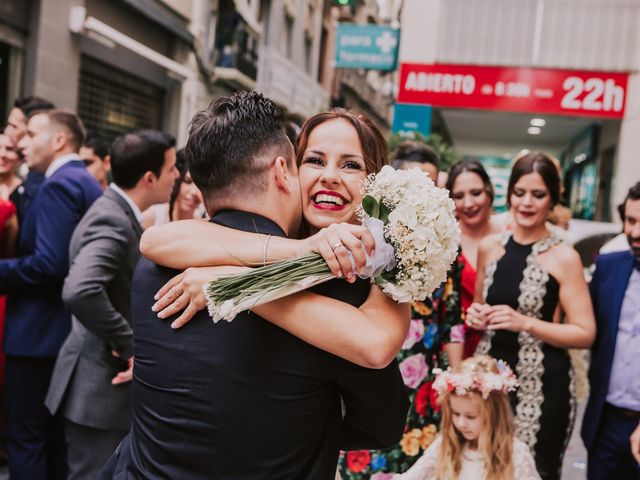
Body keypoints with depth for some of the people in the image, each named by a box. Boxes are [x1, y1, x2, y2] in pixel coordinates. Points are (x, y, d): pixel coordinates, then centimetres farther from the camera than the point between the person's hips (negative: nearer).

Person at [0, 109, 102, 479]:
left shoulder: (59, 184, -16)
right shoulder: (88, 183, 13)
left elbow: (49, 263, -25)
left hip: (41, 331, -10)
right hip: (70, 328, 10)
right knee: (59, 435, 18)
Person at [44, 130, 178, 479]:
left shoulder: (119, 214, 8)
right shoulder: (112, 221, -22)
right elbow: (79, 292, -36)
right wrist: (129, 345, -25)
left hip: (108, 379, 10)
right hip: (100, 386, -10)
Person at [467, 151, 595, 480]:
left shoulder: (563, 257, -8)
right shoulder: (489, 246, 5)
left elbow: (586, 333, -9)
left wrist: (525, 323, -19)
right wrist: (476, 316, -3)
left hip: (542, 385, -4)